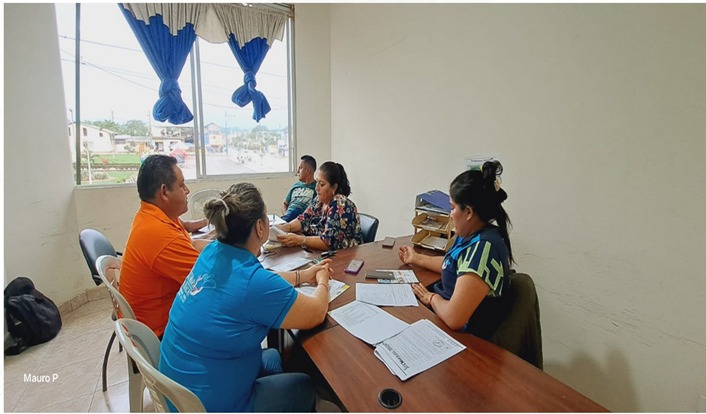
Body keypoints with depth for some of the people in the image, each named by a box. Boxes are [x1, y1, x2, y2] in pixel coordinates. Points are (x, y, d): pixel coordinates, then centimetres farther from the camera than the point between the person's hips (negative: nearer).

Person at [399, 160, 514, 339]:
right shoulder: (471, 236, 0)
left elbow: (453, 318, -34)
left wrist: (431, 297, -14)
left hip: (465, 337, -8)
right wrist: (417, 258, 26)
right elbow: (452, 264, 20)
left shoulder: (483, 247, -31)